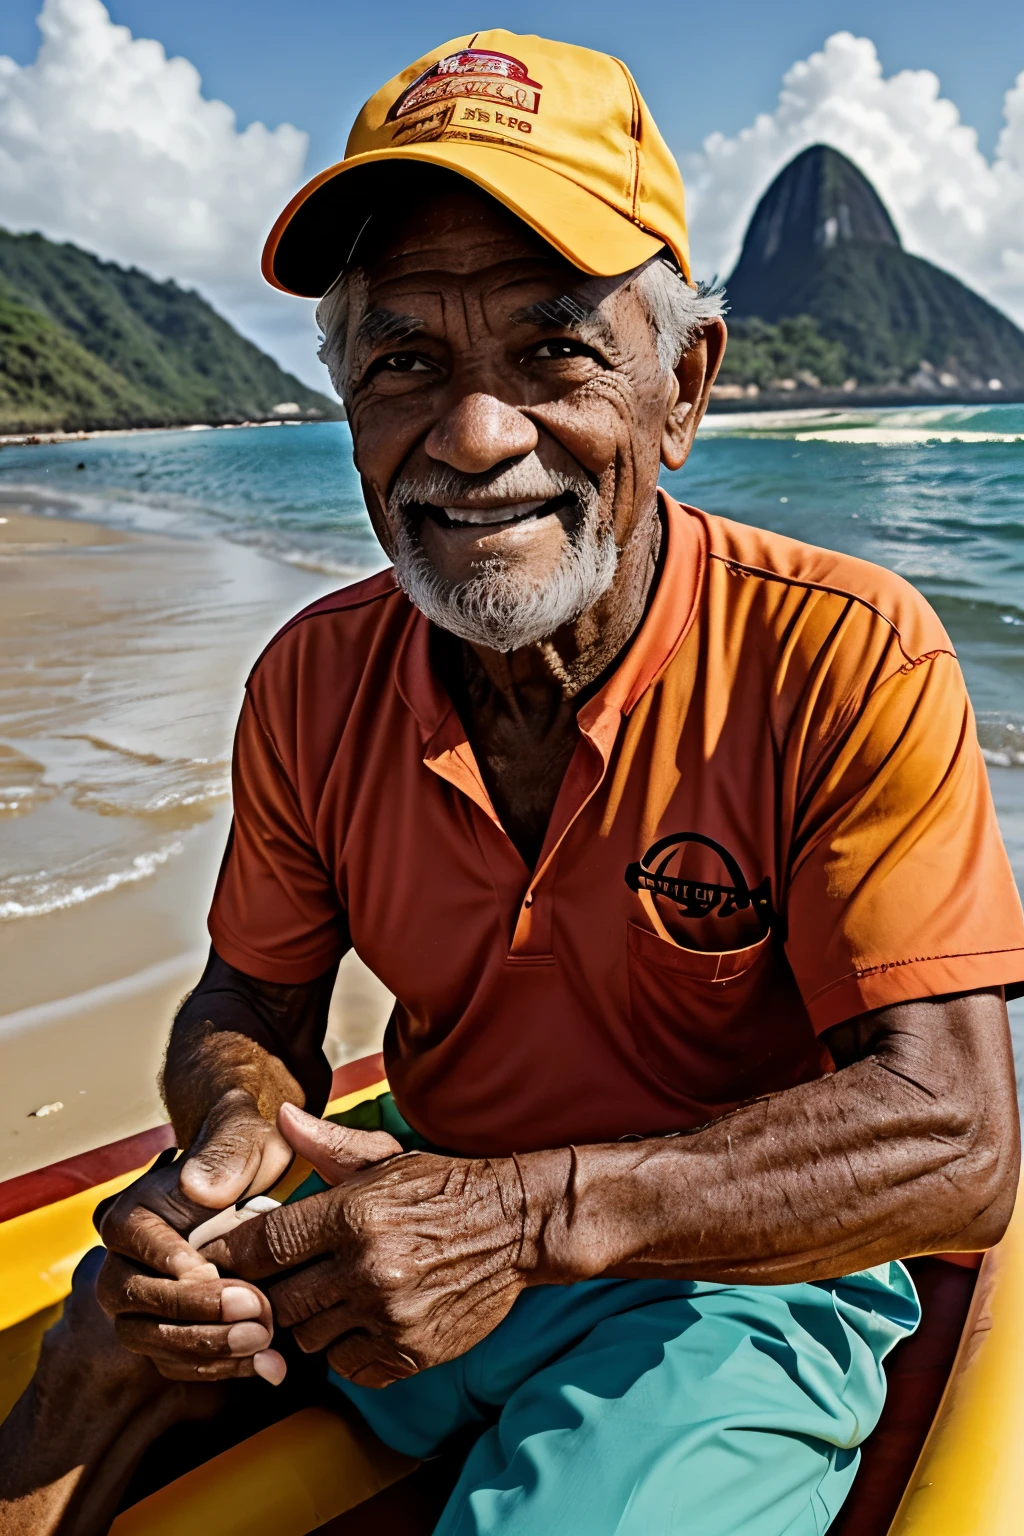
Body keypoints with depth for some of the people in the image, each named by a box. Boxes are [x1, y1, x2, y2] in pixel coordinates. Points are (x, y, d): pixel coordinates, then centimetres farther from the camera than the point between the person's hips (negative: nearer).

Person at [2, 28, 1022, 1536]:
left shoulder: (851, 661, -21)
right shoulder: (312, 687, -7)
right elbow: (253, 1002, 2)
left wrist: (533, 1212, -33)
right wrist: (233, 1120, -23)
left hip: (738, 1288, -3)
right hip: (423, 1208, 4)